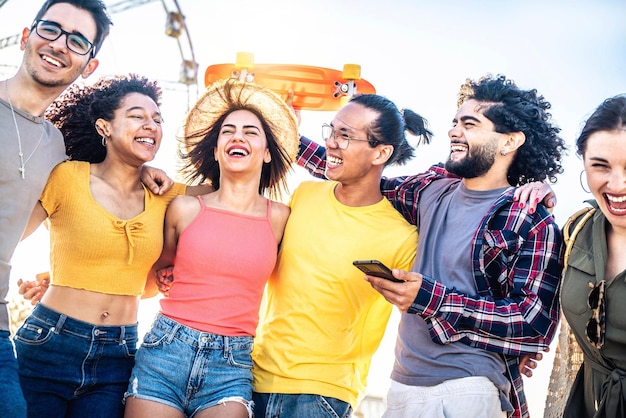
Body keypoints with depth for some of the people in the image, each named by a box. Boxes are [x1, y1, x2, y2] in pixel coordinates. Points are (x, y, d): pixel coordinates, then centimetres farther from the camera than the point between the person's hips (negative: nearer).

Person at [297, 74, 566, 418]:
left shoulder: (533, 223, -10)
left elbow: (536, 322, -17)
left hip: (468, 390, -6)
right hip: (403, 383, 6)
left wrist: (431, 299, -24)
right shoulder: (434, 188, 7)